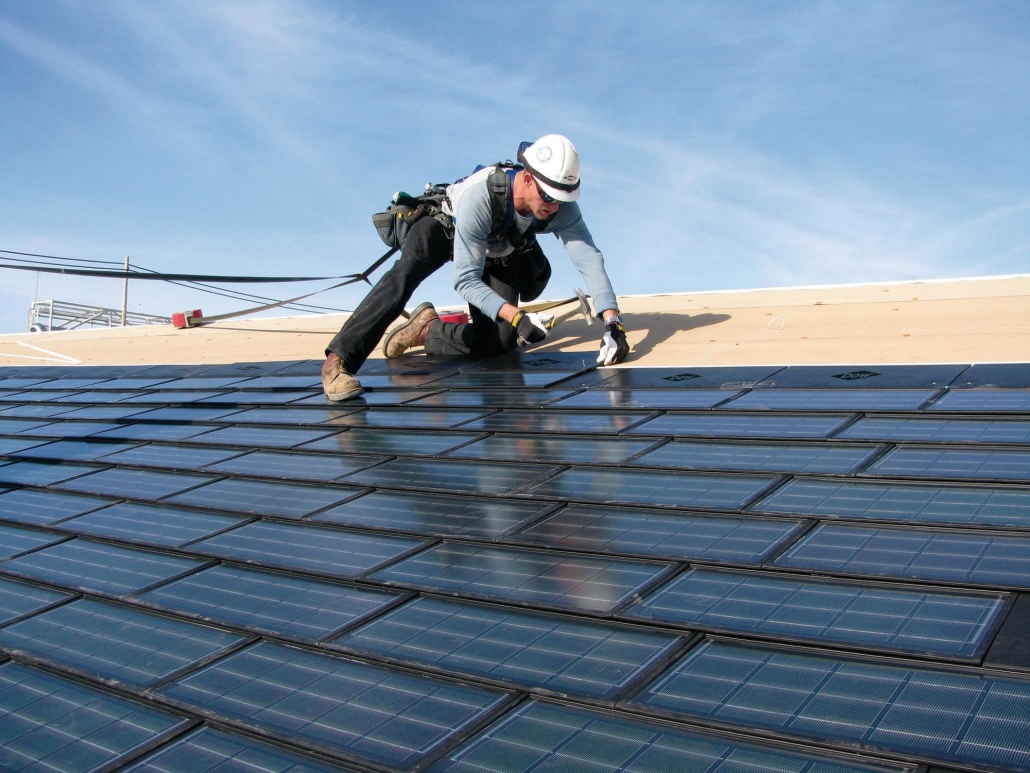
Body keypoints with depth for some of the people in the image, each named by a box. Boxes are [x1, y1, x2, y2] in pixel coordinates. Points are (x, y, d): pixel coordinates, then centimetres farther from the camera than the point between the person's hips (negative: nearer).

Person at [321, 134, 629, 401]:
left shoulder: (561, 206, -30)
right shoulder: (479, 196, -41)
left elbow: (590, 259, -32)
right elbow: (466, 280, -39)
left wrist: (612, 322, -44)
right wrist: (517, 316, -49)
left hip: (499, 254, 4)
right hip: (444, 229, -4)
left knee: (500, 341, -15)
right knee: (405, 273, -36)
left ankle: (428, 329, 4)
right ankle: (339, 359, -35)